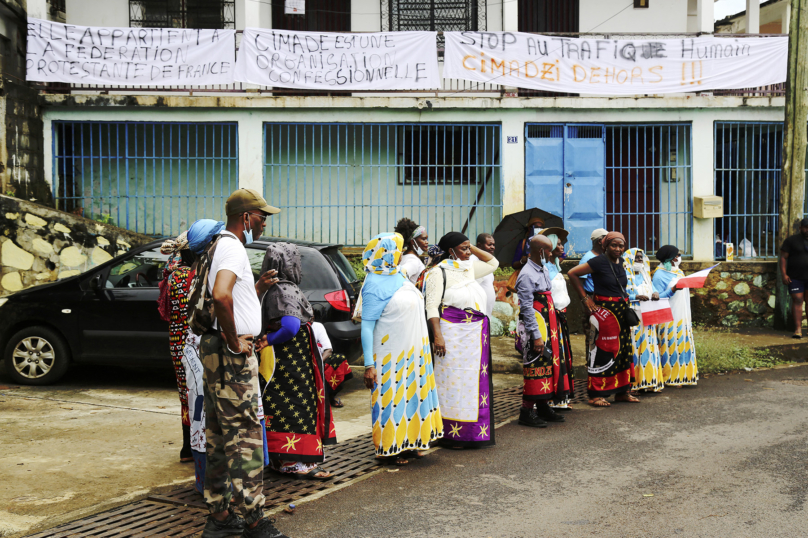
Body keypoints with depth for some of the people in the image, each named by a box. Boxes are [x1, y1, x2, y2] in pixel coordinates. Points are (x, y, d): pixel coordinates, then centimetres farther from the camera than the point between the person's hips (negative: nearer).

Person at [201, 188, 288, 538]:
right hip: (232, 356, -11)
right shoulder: (233, 248, -14)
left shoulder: (224, 246, 19)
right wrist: (233, 341, -23)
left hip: (219, 352, 11)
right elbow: (221, 296, -32)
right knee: (245, 436, -7)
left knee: (220, 437, 13)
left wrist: (258, 288, 15)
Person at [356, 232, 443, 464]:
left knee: (410, 392, 14)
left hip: (411, 351, 9)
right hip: (391, 355, -9)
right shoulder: (375, 284, -16)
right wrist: (369, 365, -23)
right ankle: (388, 449, 9)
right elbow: (366, 327, -19)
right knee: (390, 397, -1)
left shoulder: (398, 276, 10)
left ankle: (407, 442, 26)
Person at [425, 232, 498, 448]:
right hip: (453, 333, -7)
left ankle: (473, 431, 15)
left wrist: (472, 247, 15)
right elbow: (432, 306, -10)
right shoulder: (439, 272, -7)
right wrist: (437, 336, -19)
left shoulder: (469, 268, 13)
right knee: (453, 380, -4)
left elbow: (493, 263, 28)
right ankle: (452, 433, 2)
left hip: (476, 333, 7)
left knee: (475, 380, 8)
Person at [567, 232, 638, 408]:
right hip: (604, 310, -8)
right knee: (603, 351, -7)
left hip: (621, 311, 8)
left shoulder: (620, 261, 9)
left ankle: (622, 391, 21)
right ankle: (596, 395, -1)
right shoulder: (599, 261, -13)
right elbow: (572, 273, -14)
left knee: (623, 350, 11)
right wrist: (585, 298, -12)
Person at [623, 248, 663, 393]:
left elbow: (652, 288, 18)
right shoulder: (625, 275, -4)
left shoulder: (645, 275, 20)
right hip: (633, 317, -7)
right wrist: (636, 297, -23)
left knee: (648, 347, 4)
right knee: (634, 347, -8)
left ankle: (649, 380, 7)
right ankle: (633, 382, -6)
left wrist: (655, 294, -4)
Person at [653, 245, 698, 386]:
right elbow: (658, 297, -16)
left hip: (682, 317, 9)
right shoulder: (659, 275, -10)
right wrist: (672, 290, -26)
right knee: (671, 346, -7)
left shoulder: (679, 272, 17)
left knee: (683, 344, 9)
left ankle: (682, 375, 15)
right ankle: (670, 377, -2)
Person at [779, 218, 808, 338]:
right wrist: (784, 274, -10)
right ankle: (798, 329, -5)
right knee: (797, 300, -6)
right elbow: (783, 257, -2)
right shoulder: (791, 240, 0)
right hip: (795, 277, -2)